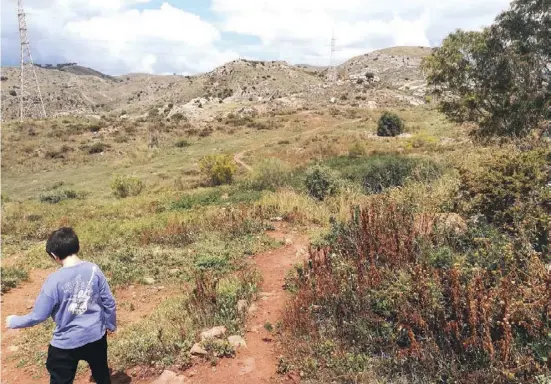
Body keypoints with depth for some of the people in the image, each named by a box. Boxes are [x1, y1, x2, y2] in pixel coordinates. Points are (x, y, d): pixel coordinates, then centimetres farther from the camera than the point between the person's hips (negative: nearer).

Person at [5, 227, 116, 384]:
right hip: (96, 337, 3)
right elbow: (109, 303, -3)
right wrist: (111, 324, 15)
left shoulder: (55, 280, -21)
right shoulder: (94, 270, -11)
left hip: (66, 344, -3)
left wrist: (14, 321, 8)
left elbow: (38, 316, -12)